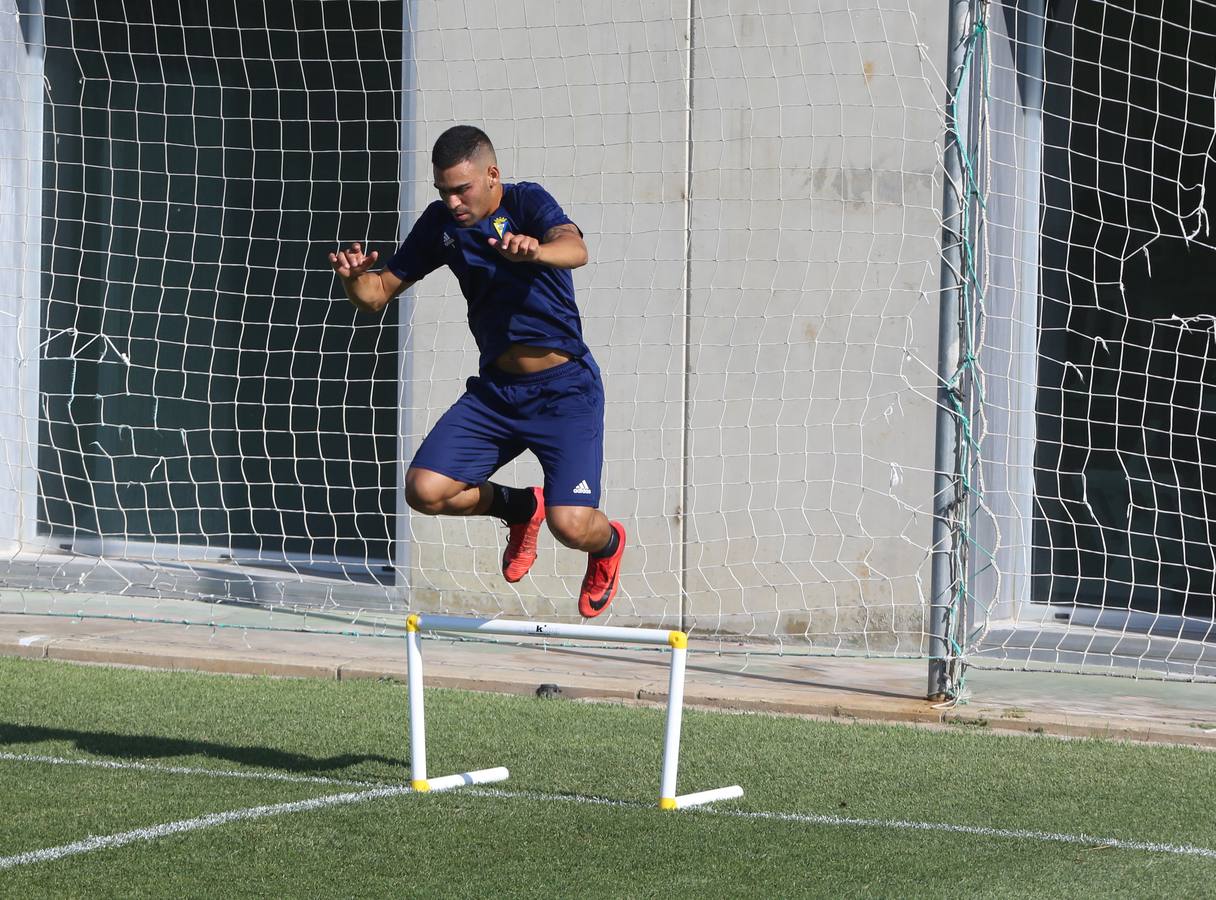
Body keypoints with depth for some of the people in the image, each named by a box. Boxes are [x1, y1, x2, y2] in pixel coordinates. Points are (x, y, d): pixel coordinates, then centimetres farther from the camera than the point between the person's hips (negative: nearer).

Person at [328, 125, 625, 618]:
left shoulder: (527, 203, -12)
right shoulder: (440, 222, 3)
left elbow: (574, 248, -33)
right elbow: (379, 292, 9)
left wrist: (536, 249, -56)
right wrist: (353, 276, -15)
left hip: (565, 391, -5)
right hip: (495, 390, 5)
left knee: (571, 525, -19)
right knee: (424, 491, -14)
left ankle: (608, 543, 22)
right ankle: (520, 507, 18)